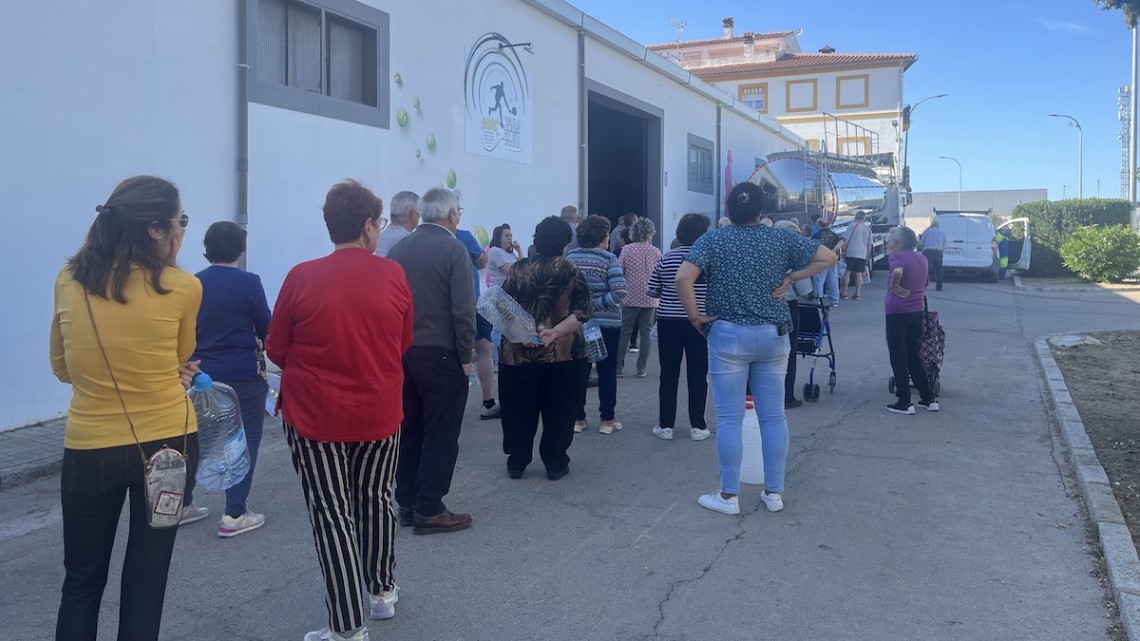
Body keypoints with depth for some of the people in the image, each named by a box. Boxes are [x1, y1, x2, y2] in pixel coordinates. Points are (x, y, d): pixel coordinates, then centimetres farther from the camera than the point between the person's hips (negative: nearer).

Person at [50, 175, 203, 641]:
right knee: (146, 579, 12)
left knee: (82, 581, 17)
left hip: (89, 448, 2)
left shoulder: (68, 281, -4)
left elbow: (63, 367, 9)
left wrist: (108, 376, 7)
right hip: (168, 444, -2)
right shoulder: (182, 288, -14)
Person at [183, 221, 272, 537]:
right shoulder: (249, 283, -13)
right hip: (244, 375, -5)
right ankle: (234, 515, 2)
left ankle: (182, 505, 28)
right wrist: (256, 347, 15)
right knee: (245, 440, 4)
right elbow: (266, 328, -6)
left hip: (202, 373, 5)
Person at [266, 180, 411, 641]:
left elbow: (276, 350, -2)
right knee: (375, 500, 21)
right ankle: (383, 591, 37)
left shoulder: (302, 278, -12)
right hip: (379, 413, 2)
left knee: (331, 515, 5)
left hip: (315, 415, -2)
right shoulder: (394, 275, -6)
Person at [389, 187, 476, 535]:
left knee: (408, 430, 14)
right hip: (440, 354, -6)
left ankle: (407, 504, 22)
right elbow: (463, 310, -17)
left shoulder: (400, 248, 4)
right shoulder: (453, 250, -12)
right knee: (441, 434, 2)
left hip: (402, 352, 6)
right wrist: (466, 356, -8)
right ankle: (429, 511, 5)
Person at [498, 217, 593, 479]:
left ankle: (516, 463, 20)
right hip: (564, 354, -1)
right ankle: (555, 464, 17)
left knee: (519, 411, 13)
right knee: (559, 412, 11)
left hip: (519, 353, 1)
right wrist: (555, 332, -19)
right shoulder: (572, 273, -4)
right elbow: (581, 314, -13)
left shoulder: (519, 270, -1)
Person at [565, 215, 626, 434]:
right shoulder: (608, 259, -11)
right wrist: (597, 304, -12)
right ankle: (607, 420, 13)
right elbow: (619, 291, -21)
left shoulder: (570, 257, 0)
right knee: (607, 372, 7)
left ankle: (577, 418, 16)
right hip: (606, 323, -3)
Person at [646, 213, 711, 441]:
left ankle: (665, 426, 12)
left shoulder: (666, 258, 0)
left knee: (668, 375, 8)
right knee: (697, 376, 6)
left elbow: (651, 290, 3)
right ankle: (697, 426, 10)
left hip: (669, 322, 2)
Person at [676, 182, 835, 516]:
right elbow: (827, 257, 7)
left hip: (728, 336, -2)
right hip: (773, 336, 3)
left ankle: (729, 496, 9)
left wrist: (695, 316, -6)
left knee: (729, 418, 2)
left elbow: (683, 278, -16)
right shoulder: (781, 238, 5)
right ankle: (774, 493, 17)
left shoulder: (712, 240, -3)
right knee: (773, 416, 9)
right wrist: (790, 277, 4)